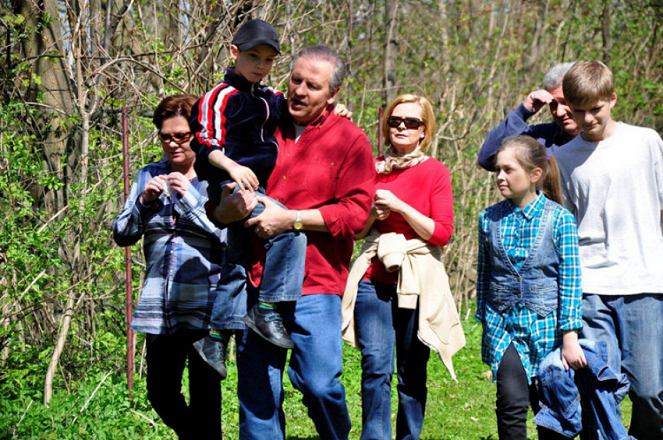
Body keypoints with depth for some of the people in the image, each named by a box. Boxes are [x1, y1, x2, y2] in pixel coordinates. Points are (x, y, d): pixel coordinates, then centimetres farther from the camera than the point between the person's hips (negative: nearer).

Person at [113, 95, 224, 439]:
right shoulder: (149, 176, 11)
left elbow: (228, 237, -12)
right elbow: (122, 235, 9)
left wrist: (189, 197, -17)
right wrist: (144, 201, -8)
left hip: (205, 305, -5)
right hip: (160, 307, 5)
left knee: (205, 398, -1)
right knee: (161, 394, 11)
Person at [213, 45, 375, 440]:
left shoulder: (349, 140, 3)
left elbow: (356, 212, -7)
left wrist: (291, 218, -12)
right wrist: (231, 206, -4)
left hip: (315, 287, -3)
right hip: (257, 279, 3)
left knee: (320, 384, -9)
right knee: (257, 391, 2)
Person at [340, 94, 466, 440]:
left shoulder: (434, 171, 3)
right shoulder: (373, 168, 12)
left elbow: (442, 233, -4)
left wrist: (400, 206, -11)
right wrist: (373, 211, -5)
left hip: (417, 281, -2)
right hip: (374, 280, 2)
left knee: (412, 373, 1)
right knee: (375, 366, -8)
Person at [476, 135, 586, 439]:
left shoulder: (560, 219, -6)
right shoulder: (489, 219, 3)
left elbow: (570, 280, -7)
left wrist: (570, 337, -10)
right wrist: (484, 321, 14)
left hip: (546, 324, -1)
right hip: (503, 323, 1)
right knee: (512, 402, -14)